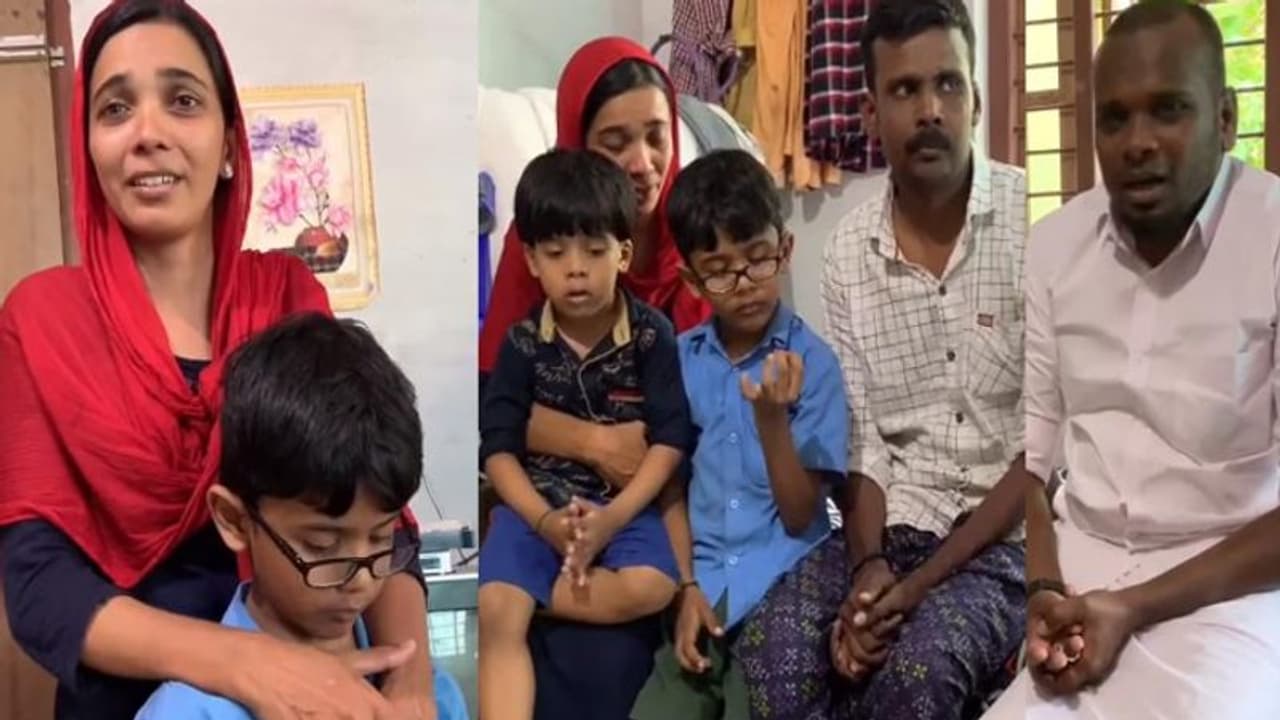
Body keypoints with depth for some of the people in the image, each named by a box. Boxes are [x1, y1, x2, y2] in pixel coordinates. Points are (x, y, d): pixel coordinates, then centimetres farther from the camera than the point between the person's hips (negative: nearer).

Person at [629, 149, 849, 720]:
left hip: (783, 594, -3)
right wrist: (687, 587, -4)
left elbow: (800, 517, -9)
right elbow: (672, 487, 9)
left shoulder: (813, 362, -8)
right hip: (705, 595, 3)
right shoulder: (679, 358, 3)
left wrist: (772, 419, -22)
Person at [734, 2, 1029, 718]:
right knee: (774, 647, -24)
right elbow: (857, 443, 3)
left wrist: (924, 581, -18)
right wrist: (868, 565, -15)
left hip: (1008, 536, -3)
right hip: (889, 531, 3)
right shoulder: (848, 251, 3)